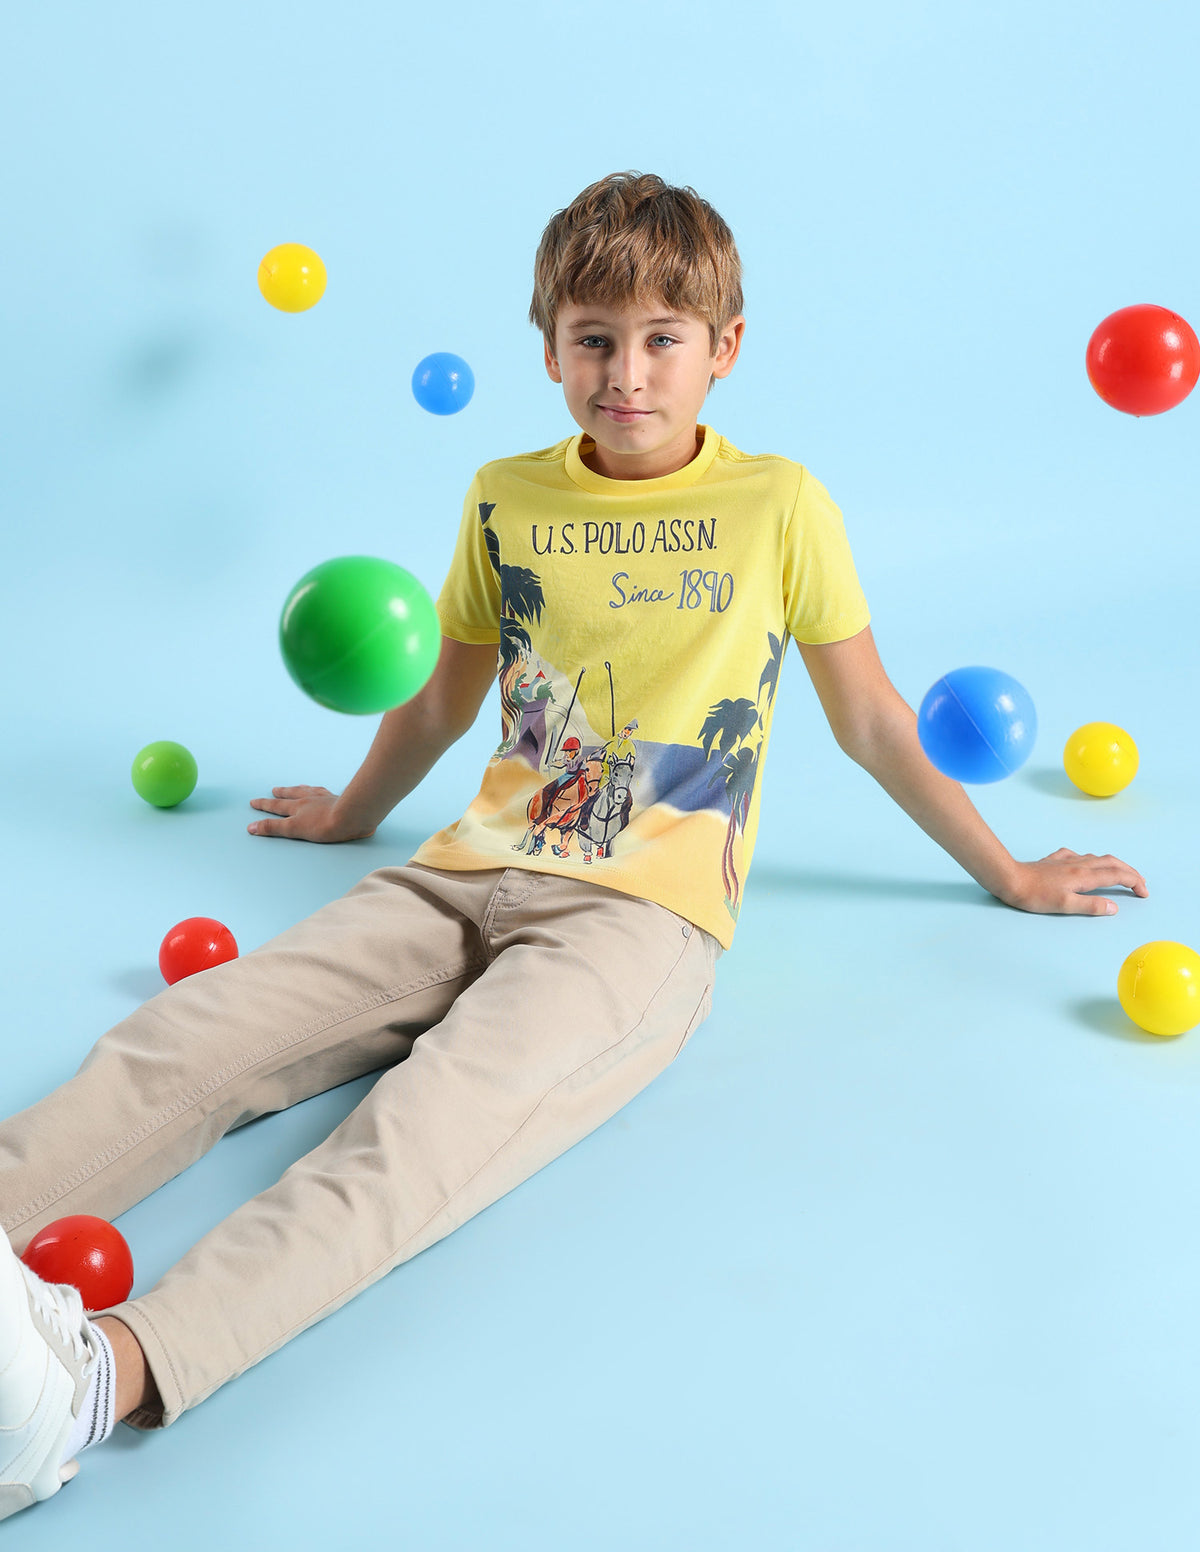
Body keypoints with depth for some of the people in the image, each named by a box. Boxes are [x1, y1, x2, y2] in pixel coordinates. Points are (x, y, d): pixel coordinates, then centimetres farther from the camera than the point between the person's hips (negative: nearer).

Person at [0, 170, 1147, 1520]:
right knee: (195, 1032, -22)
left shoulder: (779, 505, 7)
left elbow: (868, 722, 16)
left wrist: (1004, 875, 22)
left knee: (441, 1109, -34)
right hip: (470, 875, 5)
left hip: (644, 913, -5)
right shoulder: (505, 500, 15)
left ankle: (110, 1372, -55)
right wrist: (355, 811, 44)